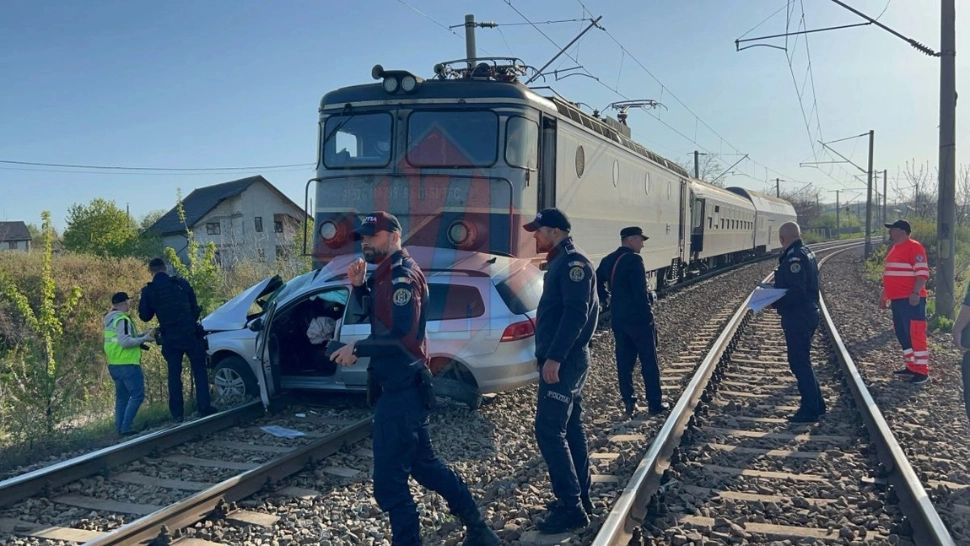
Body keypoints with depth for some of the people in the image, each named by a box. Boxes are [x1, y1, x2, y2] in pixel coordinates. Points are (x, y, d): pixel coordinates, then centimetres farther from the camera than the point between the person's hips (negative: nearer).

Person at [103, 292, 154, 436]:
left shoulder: (110, 320, 16)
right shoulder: (123, 319, -15)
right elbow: (125, 342, -24)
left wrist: (143, 335, 14)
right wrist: (144, 339, -14)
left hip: (114, 364, 10)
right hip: (127, 364, -10)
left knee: (122, 397, 15)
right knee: (137, 395, -6)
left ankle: (119, 428, 15)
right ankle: (126, 428, -11)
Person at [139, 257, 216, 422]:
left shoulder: (149, 291, -1)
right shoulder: (181, 283, 2)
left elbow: (144, 316, 5)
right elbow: (195, 308, 8)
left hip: (170, 338, 1)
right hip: (189, 334, 0)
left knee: (174, 374, 9)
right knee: (199, 370, 7)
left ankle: (177, 413, 8)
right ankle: (204, 407, 1)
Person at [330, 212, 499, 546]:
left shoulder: (402, 276, -16)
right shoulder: (388, 274, 15)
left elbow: (401, 336, -25)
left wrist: (357, 349, -15)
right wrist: (359, 285, 7)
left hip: (402, 390, -11)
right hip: (402, 387, 11)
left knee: (388, 480, -5)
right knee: (423, 463, 20)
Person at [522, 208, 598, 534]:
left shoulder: (573, 262, -14)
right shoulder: (561, 263, 17)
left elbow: (576, 313, -24)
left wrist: (554, 357, -26)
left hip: (564, 361, -10)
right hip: (565, 360, 10)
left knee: (549, 431, -10)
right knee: (570, 429, 13)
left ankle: (571, 508, -6)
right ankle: (580, 499, 21)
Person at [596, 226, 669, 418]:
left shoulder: (608, 260, 9)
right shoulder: (633, 259, -15)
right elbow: (641, 292, -19)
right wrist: (649, 317, -15)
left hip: (618, 319, 7)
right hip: (638, 319, -7)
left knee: (624, 362, 10)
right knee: (649, 363, 4)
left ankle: (629, 403, 12)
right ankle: (655, 403, 10)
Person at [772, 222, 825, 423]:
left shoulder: (794, 257, -20)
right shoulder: (807, 252, 12)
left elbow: (796, 293, -26)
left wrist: (774, 303, -20)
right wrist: (776, 288, 14)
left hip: (797, 319, -10)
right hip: (808, 314, 10)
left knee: (799, 363, -2)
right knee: (802, 362, 19)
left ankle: (810, 410, 4)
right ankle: (817, 404, 27)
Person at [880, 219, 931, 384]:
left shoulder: (914, 247, -10)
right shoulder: (894, 248, 18)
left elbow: (923, 272, -17)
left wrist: (915, 293, -26)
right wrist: (885, 296, 25)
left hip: (911, 300, -10)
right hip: (897, 300, 10)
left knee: (915, 334, -7)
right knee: (902, 334, 13)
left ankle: (922, 371, -3)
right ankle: (911, 367, 22)